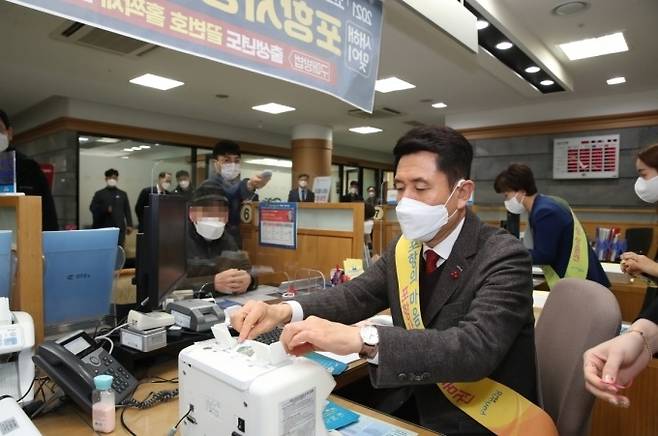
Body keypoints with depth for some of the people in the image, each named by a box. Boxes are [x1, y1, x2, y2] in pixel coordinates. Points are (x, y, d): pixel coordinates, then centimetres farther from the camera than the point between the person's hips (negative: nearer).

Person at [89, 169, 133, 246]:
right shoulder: (99, 194, 9)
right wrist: (105, 209, -14)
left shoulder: (122, 194, 14)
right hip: (103, 229, -1)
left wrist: (129, 225, 3)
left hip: (119, 229, 1)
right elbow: (92, 208, 3)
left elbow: (127, 210, 11)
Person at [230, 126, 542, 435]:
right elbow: (356, 295, -5)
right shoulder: (404, 248, 0)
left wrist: (362, 338, -46)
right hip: (408, 404, 5)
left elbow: (477, 346, -34)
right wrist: (284, 311, -23)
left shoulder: (504, 257, -20)